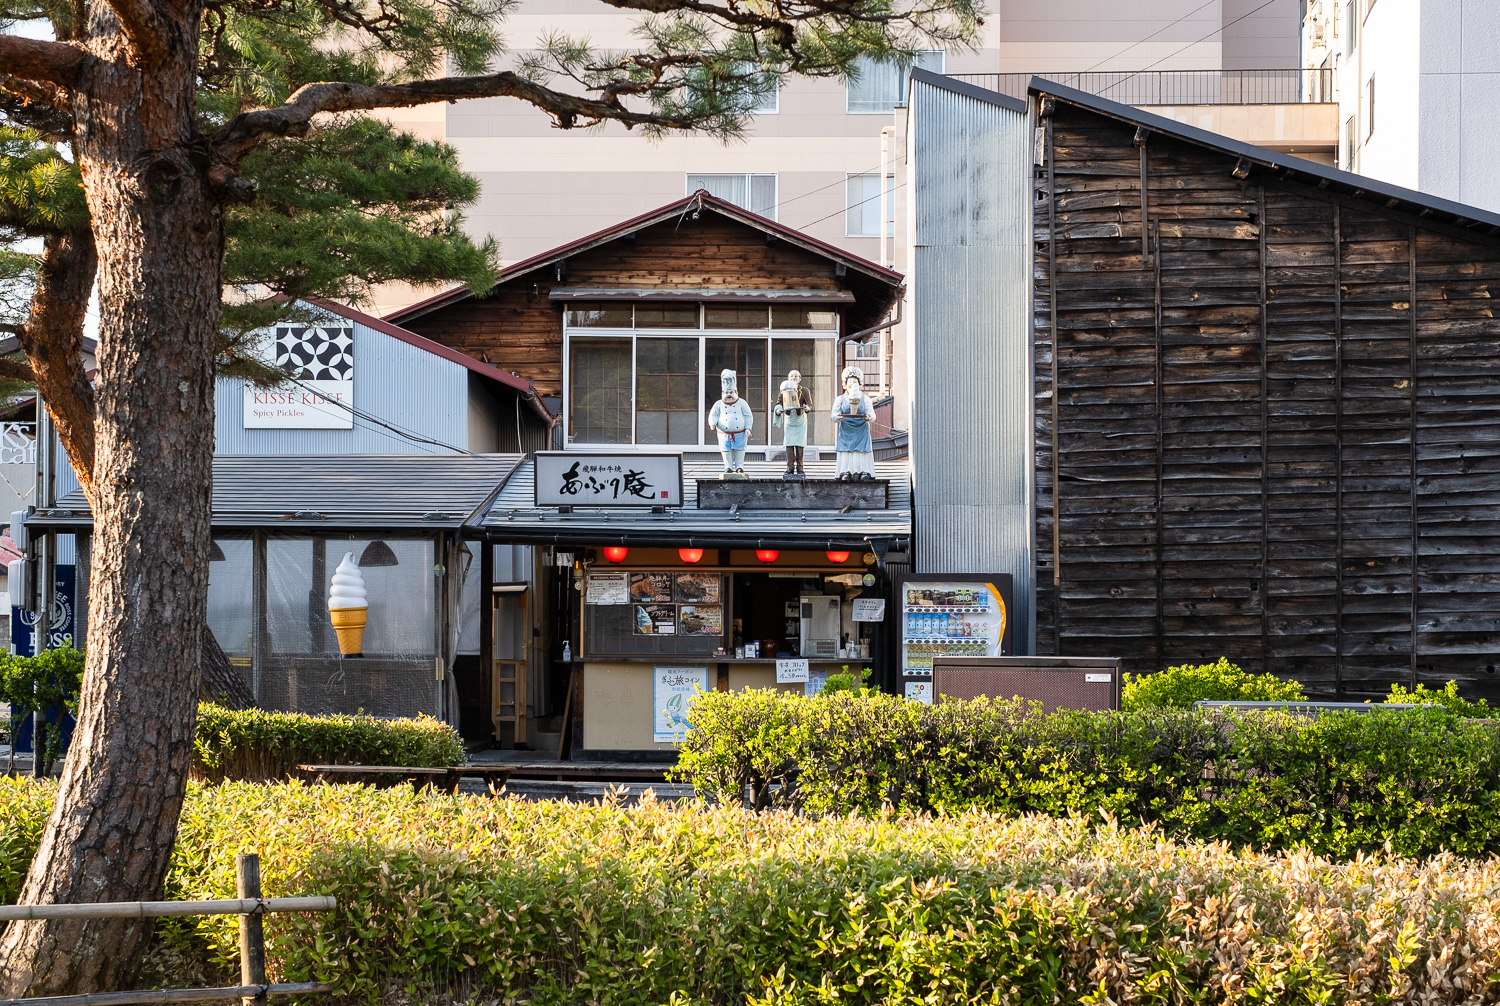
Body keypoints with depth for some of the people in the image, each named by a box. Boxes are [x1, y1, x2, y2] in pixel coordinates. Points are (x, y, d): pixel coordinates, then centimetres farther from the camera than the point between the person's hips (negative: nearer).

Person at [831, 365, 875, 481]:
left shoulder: (865, 399, 8)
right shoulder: (840, 399, 9)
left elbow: (871, 414, -1)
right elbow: (833, 414, 0)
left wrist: (869, 417, -25)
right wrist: (838, 417, -23)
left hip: (861, 432, 0)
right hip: (846, 432, 0)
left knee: (862, 452, -8)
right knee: (846, 452, -9)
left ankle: (864, 472, -12)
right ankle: (846, 472, -14)